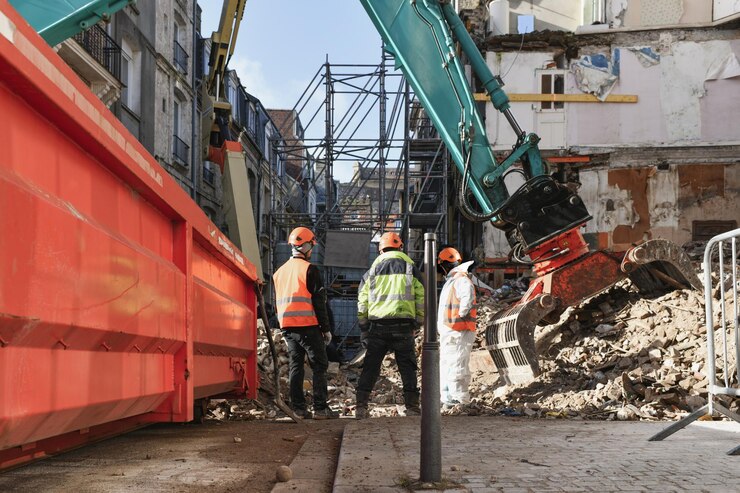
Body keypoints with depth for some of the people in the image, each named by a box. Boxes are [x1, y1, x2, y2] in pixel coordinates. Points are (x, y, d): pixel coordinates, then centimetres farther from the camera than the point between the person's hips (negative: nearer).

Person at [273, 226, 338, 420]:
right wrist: (326, 328, -5)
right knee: (319, 366, -1)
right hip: (308, 325, -6)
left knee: (296, 366, 10)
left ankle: (298, 407, 8)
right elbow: (319, 301, -9)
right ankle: (320, 408, -5)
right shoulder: (309, 269, -8)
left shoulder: (279, 272, 14)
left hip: (287, 326, 6)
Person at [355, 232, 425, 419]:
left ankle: (361, 407, 3)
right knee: (407, 367, 7)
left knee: (370, 366, 8)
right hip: (403, 325, -1)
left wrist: (363, 329, 15)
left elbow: (362, 302, 10)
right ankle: (412, 407, 4)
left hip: (377, 326, 1)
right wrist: (418, 324, 14)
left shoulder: (372, 271, 11)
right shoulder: (411, 269, 7)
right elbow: (421, 299, 5)